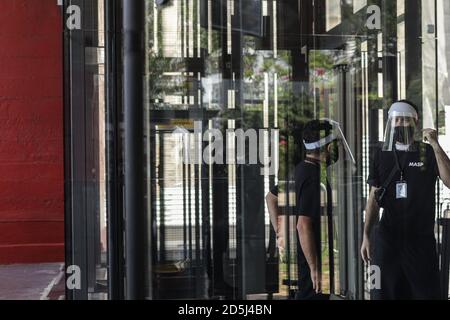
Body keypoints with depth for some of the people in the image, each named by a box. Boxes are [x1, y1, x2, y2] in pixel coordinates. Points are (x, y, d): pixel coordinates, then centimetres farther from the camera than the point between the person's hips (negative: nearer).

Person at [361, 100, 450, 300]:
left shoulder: (429, 153, 1)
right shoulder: (380, 153, 7)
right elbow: (374, 197, 9)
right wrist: (366, 236, 3)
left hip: (421, 238, -2)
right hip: (387, 237, 2)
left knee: (425, 292, 0)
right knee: (384, 292, 4)